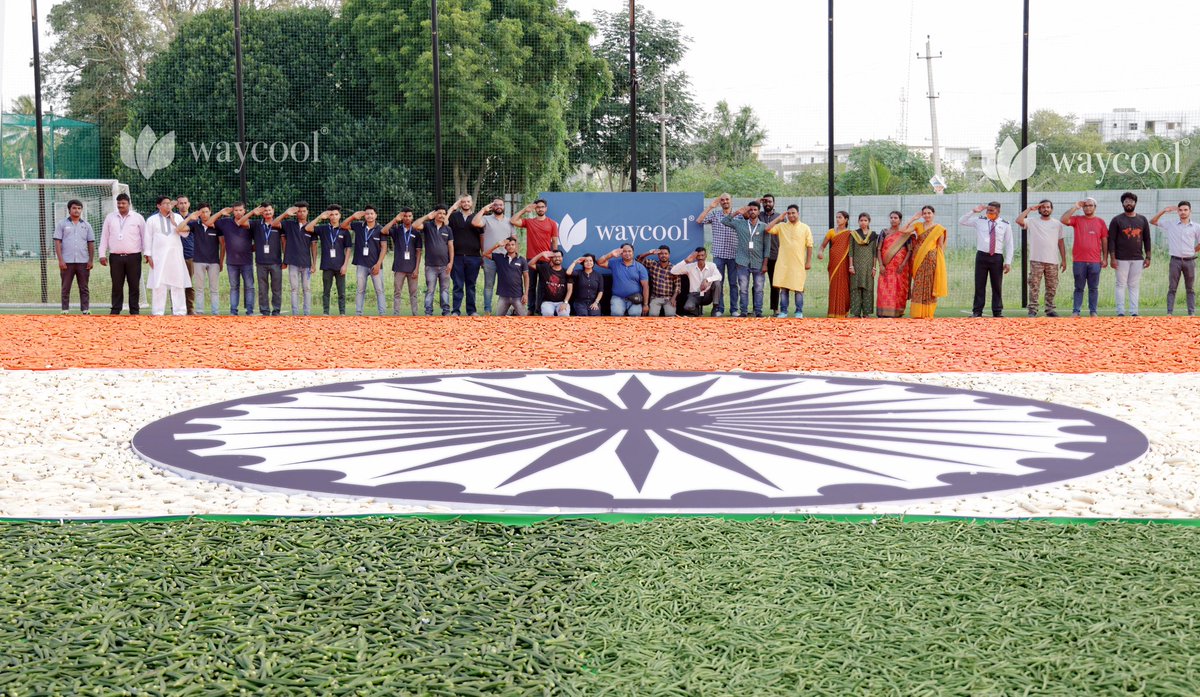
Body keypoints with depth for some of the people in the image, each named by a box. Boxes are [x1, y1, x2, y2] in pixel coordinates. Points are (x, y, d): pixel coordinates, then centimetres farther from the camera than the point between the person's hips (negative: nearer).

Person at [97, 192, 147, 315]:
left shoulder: (138, 218, 5)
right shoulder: (110, 218, 11)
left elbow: (145, 236, 5)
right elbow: (104, 237, 12)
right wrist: (102, 254, 6)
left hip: (133, 257, -2)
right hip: (116, 257, 2)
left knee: (134, 285, 1)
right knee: (116, 286, 4)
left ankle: (134, 310, 6)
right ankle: (115, 310, 9)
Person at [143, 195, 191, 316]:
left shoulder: (177, 217, 11)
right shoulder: (152, 220, 7)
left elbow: (185, 233, 4)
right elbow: (148, 238, 5)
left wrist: (174, 223, -5)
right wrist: (148, 255, 0)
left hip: (175, 255, 2)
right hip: (159, 256, -2)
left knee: (178, 284, 1)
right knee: (159, 284, -5)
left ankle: (179, 311, 5)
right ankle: (158, 312, -2)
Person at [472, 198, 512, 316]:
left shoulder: (509, 221, 12)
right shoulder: (487, 219, 2)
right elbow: (475, 222, -18)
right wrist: (483, 210, -11)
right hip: (489, 257, -2)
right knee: (489, 284, 3)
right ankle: (487, 310, 8)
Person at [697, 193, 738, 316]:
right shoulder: (714, 215, 6)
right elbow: (699, 220, -6)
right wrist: (710, 207, -6)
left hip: (733, 255, 0)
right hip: (718, 254, 0)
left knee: (733, 283, 5)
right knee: (718, 282, 2)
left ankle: (734, 309, 10)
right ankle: (719, 308, 8)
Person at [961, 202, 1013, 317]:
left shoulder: (1005, 225, 5)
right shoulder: (979, 221, 7)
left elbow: (1009, 244, 5)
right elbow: (961, 221, 7)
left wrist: (1008, 262, -2)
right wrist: (973, 212, -3)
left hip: (997, 257, 0)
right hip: (982, 256, 0)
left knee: (997, 286, 4)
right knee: (979, 285, 1)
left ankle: (998, 311, 11)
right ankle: (977, 311, 5)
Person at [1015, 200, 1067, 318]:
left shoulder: (1057, 223, 10)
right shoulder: (1032, 222, 4)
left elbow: (1061, 242, 11)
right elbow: (1019, 220, -14)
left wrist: (1064, 260, 7)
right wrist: (1029, 209, -7)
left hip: (1053, 261, 2)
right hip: (1036, 261, -2)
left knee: (1052, 287, 6)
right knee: (1034, 286, -4)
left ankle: (1050, 309, 13)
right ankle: (1032, 310, -1)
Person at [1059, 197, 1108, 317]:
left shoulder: (1100, 221, 7)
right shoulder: (1077, 220, 6)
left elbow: (1104, 241, 8)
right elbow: (1063, 220, -12)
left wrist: (1105, 258, 3)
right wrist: (1075, 207, -8)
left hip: (1095, 261, 0)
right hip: (1079, 261, 0)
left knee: (1093, 288, 6)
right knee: (1079, 288, 4)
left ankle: (1093, 312, 10)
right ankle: (1076, 311, 6)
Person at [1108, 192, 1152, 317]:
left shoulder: (1142, 219, 10)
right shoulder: (1117, 220, 0)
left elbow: (1147, 239, 13)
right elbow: (1111, 240, -3)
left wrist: (1148, 257, 6)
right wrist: (1112, 258, -10)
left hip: (1138, 259, 3)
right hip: (1121, 259, -3)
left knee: (1135, 286, 5)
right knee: (1121, 285, -1)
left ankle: (1134, 312, 7)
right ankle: (1120, 312, 1)